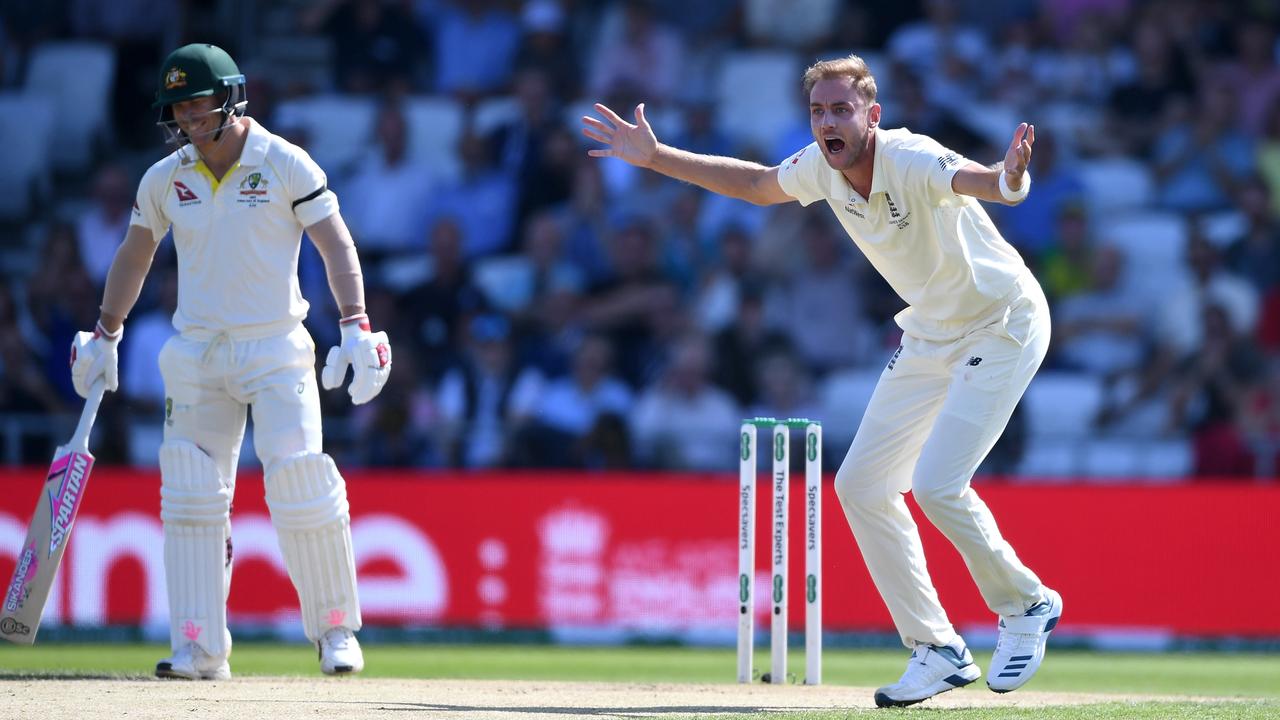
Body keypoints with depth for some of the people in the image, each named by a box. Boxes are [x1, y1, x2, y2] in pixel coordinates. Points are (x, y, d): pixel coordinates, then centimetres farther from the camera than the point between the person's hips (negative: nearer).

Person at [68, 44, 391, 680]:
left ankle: (336, 629, 4)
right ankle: (199, 649, 2)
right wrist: (104, 337, 18)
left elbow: (336, 244, -7)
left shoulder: (286, 165, -7)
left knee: (301, 486, -13)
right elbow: (134, 256, 18)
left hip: (275, 348, -4)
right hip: (195, 353, 4)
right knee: (191, 497, -2)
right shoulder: (165, 179, 5)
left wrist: (357, 328, -18)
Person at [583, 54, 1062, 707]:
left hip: (1003, 323, -8)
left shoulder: (911, 162, -30)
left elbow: (968, 179, -51)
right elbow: (757, 185, 13)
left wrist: (1007, 180, -75)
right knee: (861, 486, 3)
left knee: (936, 484, -21)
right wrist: (655, 157, 10)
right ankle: (938, 652, 12)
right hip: (932, 331, 8)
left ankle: (1027, 606, 5)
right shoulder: (821, 168, -8)